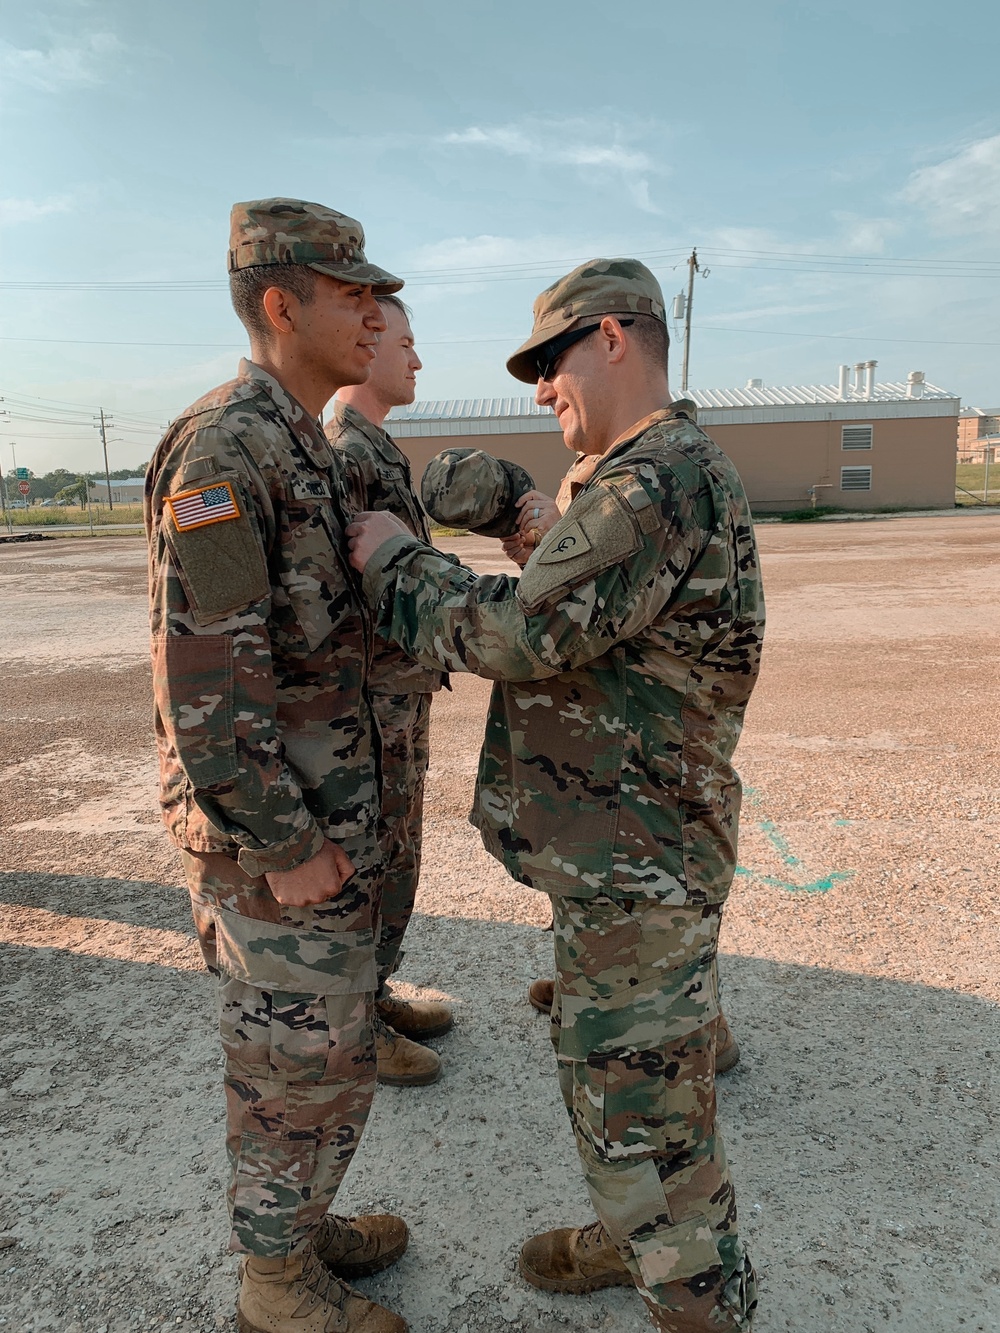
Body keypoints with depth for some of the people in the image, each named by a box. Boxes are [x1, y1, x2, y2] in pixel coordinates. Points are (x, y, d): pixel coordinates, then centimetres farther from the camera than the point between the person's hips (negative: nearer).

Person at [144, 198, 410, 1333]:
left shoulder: (304, 449, 12)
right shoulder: (221, 449, -19)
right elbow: (203, 676, -24)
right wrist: (282, 847, -20)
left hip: (327, 812, 9)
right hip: (271, 829, -9)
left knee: (330, 1042, 22)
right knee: (293, 1060, 8)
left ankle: (299, 1223, 43)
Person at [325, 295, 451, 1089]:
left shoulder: (379, 452, 14)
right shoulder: (339, 455, -18)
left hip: (403, 692, 10)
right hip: (370, 703, -10)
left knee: (394, 857, 18)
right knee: (372, 864, 3)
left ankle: (374, 996, 34)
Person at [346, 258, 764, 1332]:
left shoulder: (662, 480, -21)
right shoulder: (662, 475, 15)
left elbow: (525, 631, -27)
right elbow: (570, 634, 16)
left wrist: (395, 563, -12)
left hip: (634, 862, -11)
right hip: (624, 847, 11)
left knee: (638, 1102, 5)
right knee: (610, 1062, 26)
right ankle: (638, 1240, 47)